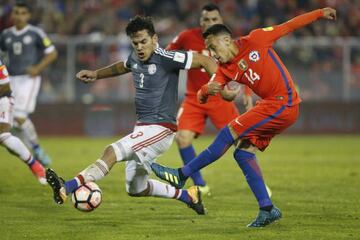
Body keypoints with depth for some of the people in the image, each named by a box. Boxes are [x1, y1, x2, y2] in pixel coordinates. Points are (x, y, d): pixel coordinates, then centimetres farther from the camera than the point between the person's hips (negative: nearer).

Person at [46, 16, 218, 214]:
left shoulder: (166, 59, -15)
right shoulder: (135, 58, 8)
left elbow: (205, 61, -13)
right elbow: (123, 67, 33)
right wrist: (96, 74, 23)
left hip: (160, 129, -9)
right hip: (142, 128, 10)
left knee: (111, 152, -26)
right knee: (135, 190, 17)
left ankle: (65, 189, -36)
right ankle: (187, 195, 34)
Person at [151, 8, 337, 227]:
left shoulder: (256, 40, -5)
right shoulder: (225, 69, 9)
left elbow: (289, 26, 2)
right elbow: (202, 96, 0)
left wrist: (320, 13, 3)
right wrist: (207, 90, -24)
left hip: (283, 103, -8)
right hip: (272, 106, 8)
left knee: (229, 133, -10)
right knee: (243, 151, 2)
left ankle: (182, 175, -4)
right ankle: (267, 209, 4)